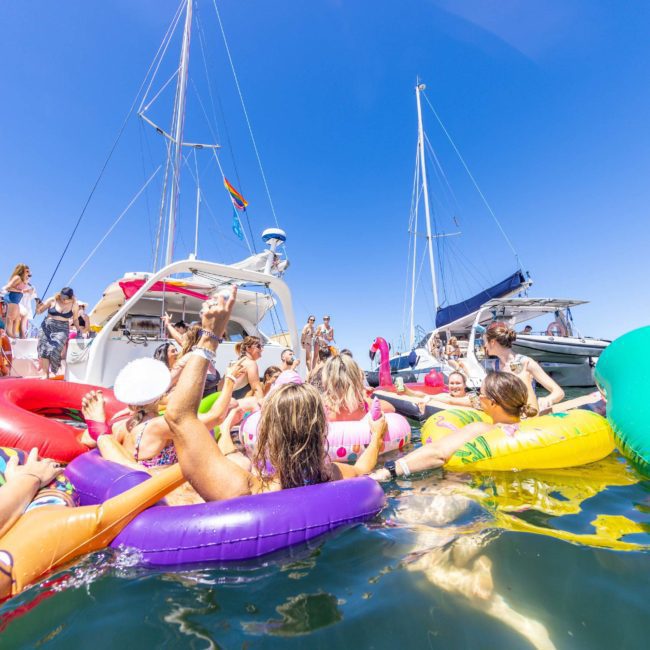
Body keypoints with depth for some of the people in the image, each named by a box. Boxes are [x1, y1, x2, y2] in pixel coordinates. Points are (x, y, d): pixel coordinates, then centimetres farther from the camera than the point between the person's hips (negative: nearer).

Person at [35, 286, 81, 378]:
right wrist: (38, 306, -14)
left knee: (54, 349, -20)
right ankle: (44, 374, -8)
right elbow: (39, 311, 7)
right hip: (47, 327, 1)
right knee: (44, 349, -9)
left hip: (62, 330, -1)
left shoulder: (74, 305, 0)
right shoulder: (52, 300, -2)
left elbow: (75, 319, 12)